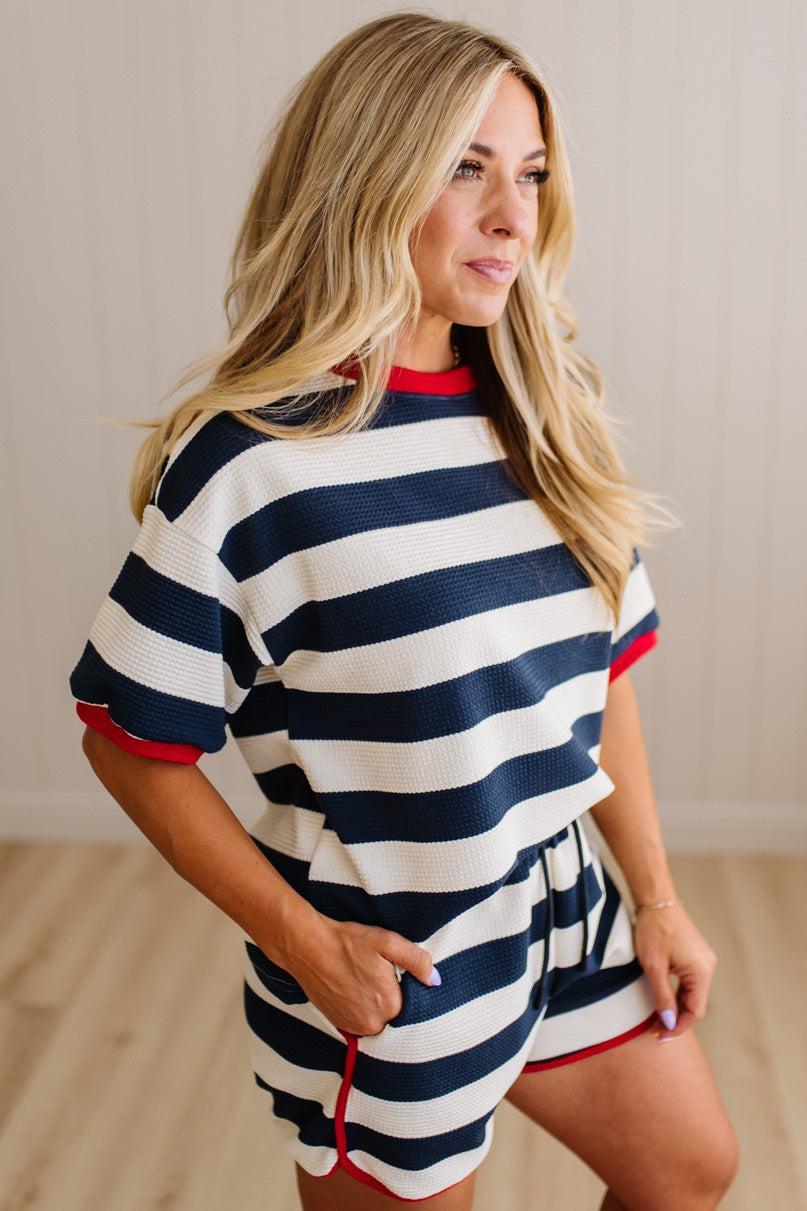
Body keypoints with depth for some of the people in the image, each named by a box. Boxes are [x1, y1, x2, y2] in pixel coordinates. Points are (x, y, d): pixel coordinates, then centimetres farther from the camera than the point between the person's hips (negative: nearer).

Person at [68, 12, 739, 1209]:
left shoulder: (544, 416, -3)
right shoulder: (250, 457, -21)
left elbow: (599, 672, 5)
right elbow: (130, 736, -15)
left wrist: (657, 895, 7)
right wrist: (304, 942, -15)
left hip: (564, 907, 6)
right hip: (385, 966, -6)